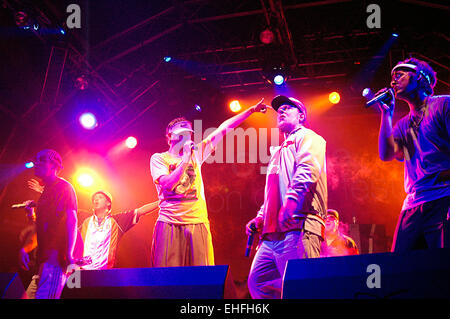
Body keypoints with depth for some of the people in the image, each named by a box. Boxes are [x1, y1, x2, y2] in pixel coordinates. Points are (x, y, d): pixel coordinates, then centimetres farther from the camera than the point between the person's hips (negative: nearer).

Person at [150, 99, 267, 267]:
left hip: (198, 223, 3)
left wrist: (251, 110, 17)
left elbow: (223, 129, 16)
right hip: (170, 224, -3)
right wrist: (186, 159, -10)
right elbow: (167, 184, -11)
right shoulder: (159, 158, 6)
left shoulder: (196, 153, 16)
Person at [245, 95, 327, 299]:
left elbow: (308, 171, -14)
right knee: (257, 281, 3)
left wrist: (290, 203, -26)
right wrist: (260, 218, 19)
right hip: (272, 233, 9)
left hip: (297, 227, -9)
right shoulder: (279, 151, 34)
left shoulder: (306, 137, 6)